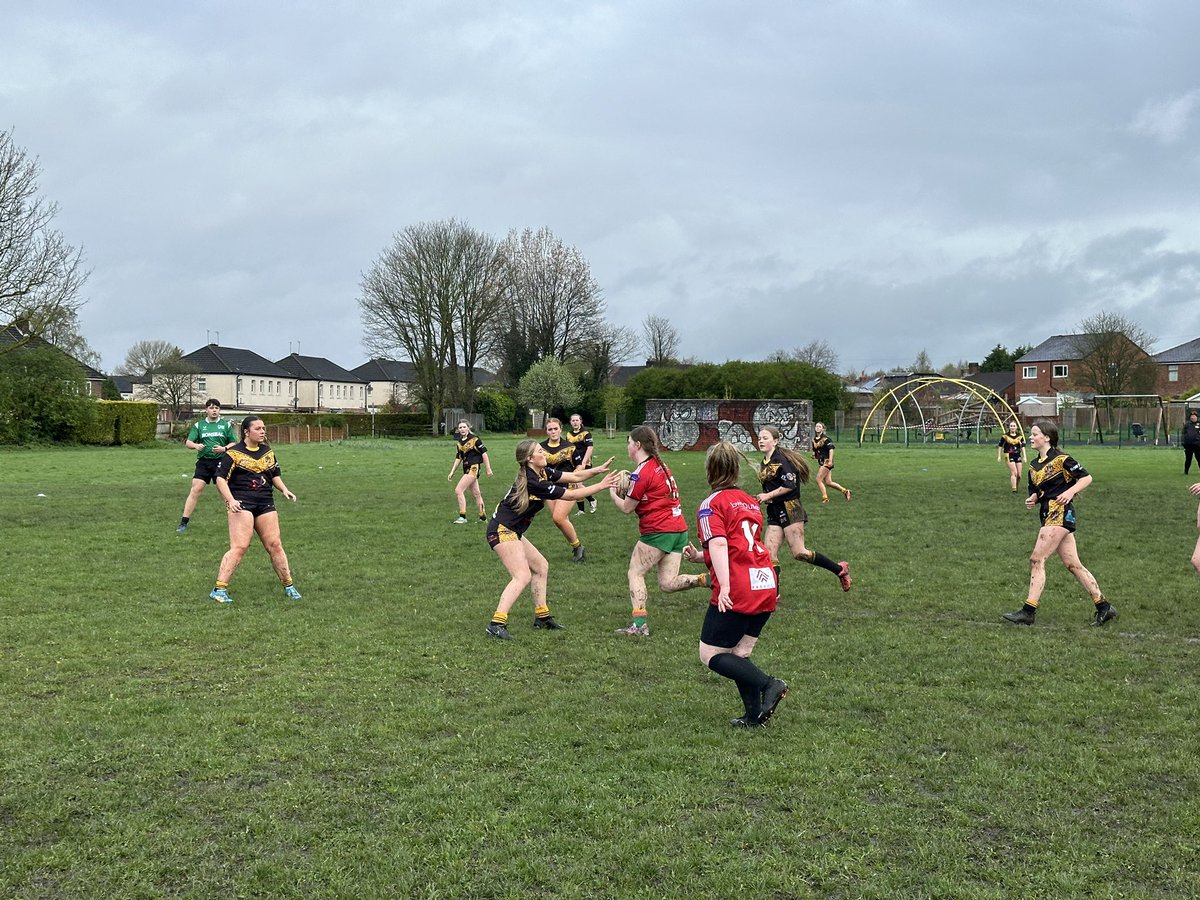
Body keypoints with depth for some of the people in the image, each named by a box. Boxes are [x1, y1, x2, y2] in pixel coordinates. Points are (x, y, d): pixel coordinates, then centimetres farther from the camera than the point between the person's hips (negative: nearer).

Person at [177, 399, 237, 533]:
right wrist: (196, 445, -19)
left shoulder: (226, 425, 6)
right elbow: (188, 442, 3)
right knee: (195, 490, -6)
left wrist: (224, 448, -13)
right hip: (203, 462, 1)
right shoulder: (199, 425, 7)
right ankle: (183, 523, -3)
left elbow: (234, 443, 6)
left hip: (221, 462, 0)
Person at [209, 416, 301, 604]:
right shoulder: (234, 453, -4)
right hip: (242, 504, -6)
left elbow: (275, 475, 25)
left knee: (274, 545, 6)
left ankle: (289, 586, 17)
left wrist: (284, 490, 7)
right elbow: (220, 478, -6)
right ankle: (219, 589, -9)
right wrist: (230, 500, -18)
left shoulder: (268, 451, 14)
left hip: (266, 504, 6)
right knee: (240, 547, -15)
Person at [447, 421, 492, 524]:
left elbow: (484, 453, -7)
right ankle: (483, 517, 22)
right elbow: (458, 458, 18)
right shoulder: (460, 442, 11)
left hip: (473, 468, -8)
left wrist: (488, 469, -8)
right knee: (476, 493, 13)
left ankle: (462, 517, -11)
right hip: (467, 469, 8)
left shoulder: (474, 439, -9)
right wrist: (452, 472, 14)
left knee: (458, 490, -14)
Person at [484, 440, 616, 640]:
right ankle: (497, 624, -23)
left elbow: (574, 476, 9)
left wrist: (600, 469, -5)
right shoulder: (532, 482, -23)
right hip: (502, 531, -10)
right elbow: (571, 495, -18)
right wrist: (602, 485, -14)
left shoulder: (543, 472, 5)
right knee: (522, 576, -18)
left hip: (512, 531, 10)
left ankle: (542, 616, 25)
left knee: (540, 566, 17)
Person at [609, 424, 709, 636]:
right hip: (679, 529, 8)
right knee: (668, 583, 8)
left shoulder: (641, 473, -12)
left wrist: (613, 493, 10)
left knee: (635, 573, 4)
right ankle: (708, 579, -10)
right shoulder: (659, 465, 14)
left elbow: (626, 508, -6)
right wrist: (628, 487, 8)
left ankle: (639, 624, -3)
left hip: (658, 531, -8)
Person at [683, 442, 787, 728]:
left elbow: (719, 545, -18)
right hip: (767, 586, 8)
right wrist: (699, 556, 23)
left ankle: (768, 684, -11)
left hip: (737, 593, -7)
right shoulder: (750, 502, 19)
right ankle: (754, 715, 9)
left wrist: (724, 587, -24)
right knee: (739, 655, 15)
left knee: (711, 655, 3)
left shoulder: (711, 504, -3)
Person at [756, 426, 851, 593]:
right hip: (774, 512, 8)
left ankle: (840, 569, 7)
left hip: (790, 509, -8)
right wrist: (763, 497, 4)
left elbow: (790, 485, -20)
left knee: (798, 553, -9)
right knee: (769, 554, 0)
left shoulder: (781, 459, -13)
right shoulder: (764, 463, 14)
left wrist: (768, 496, -15)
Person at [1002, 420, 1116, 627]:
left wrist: (1070, 492, -18)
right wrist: (1031, 500, 2)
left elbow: (1086, 478, -4)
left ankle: (1028, 611, -13)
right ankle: (1103, 607, 14)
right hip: (1048, 515, 9)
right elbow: (1035, 493, 23)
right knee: (1073, 565, 8)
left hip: (1060, 513, -9)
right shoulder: (1034, 466, 17)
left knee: (1037, 560, -13)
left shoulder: (1060, 459, -7)